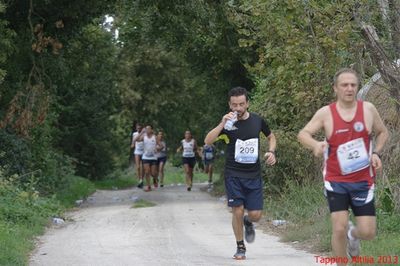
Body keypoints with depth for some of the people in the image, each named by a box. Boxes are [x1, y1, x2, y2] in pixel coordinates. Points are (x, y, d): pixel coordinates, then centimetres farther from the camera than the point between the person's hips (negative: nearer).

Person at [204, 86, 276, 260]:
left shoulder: (257, 120, 3)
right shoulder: (228, 123, -4)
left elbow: (271, 137, 21)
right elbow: (207, 141, -16)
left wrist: (271, 151, 1)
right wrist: (222, 124, -29)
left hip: (254, 174, 2)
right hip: (233, 174, -2)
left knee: (255, 215, -3)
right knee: (238, 210, -7)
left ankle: (248, 222, 35)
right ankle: (240, 247, 13)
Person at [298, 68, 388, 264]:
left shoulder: (368, 109, -2)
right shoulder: (325, 113, -7)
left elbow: (382, 132, 13)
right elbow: (303, 134, -7)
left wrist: (376, 153, -4)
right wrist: (315, 144, -29)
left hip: (363, 181, 2)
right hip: (336, 181, -2)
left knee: (368, 232, 0)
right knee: (339, 229, -13)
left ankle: (352, 234, 37)